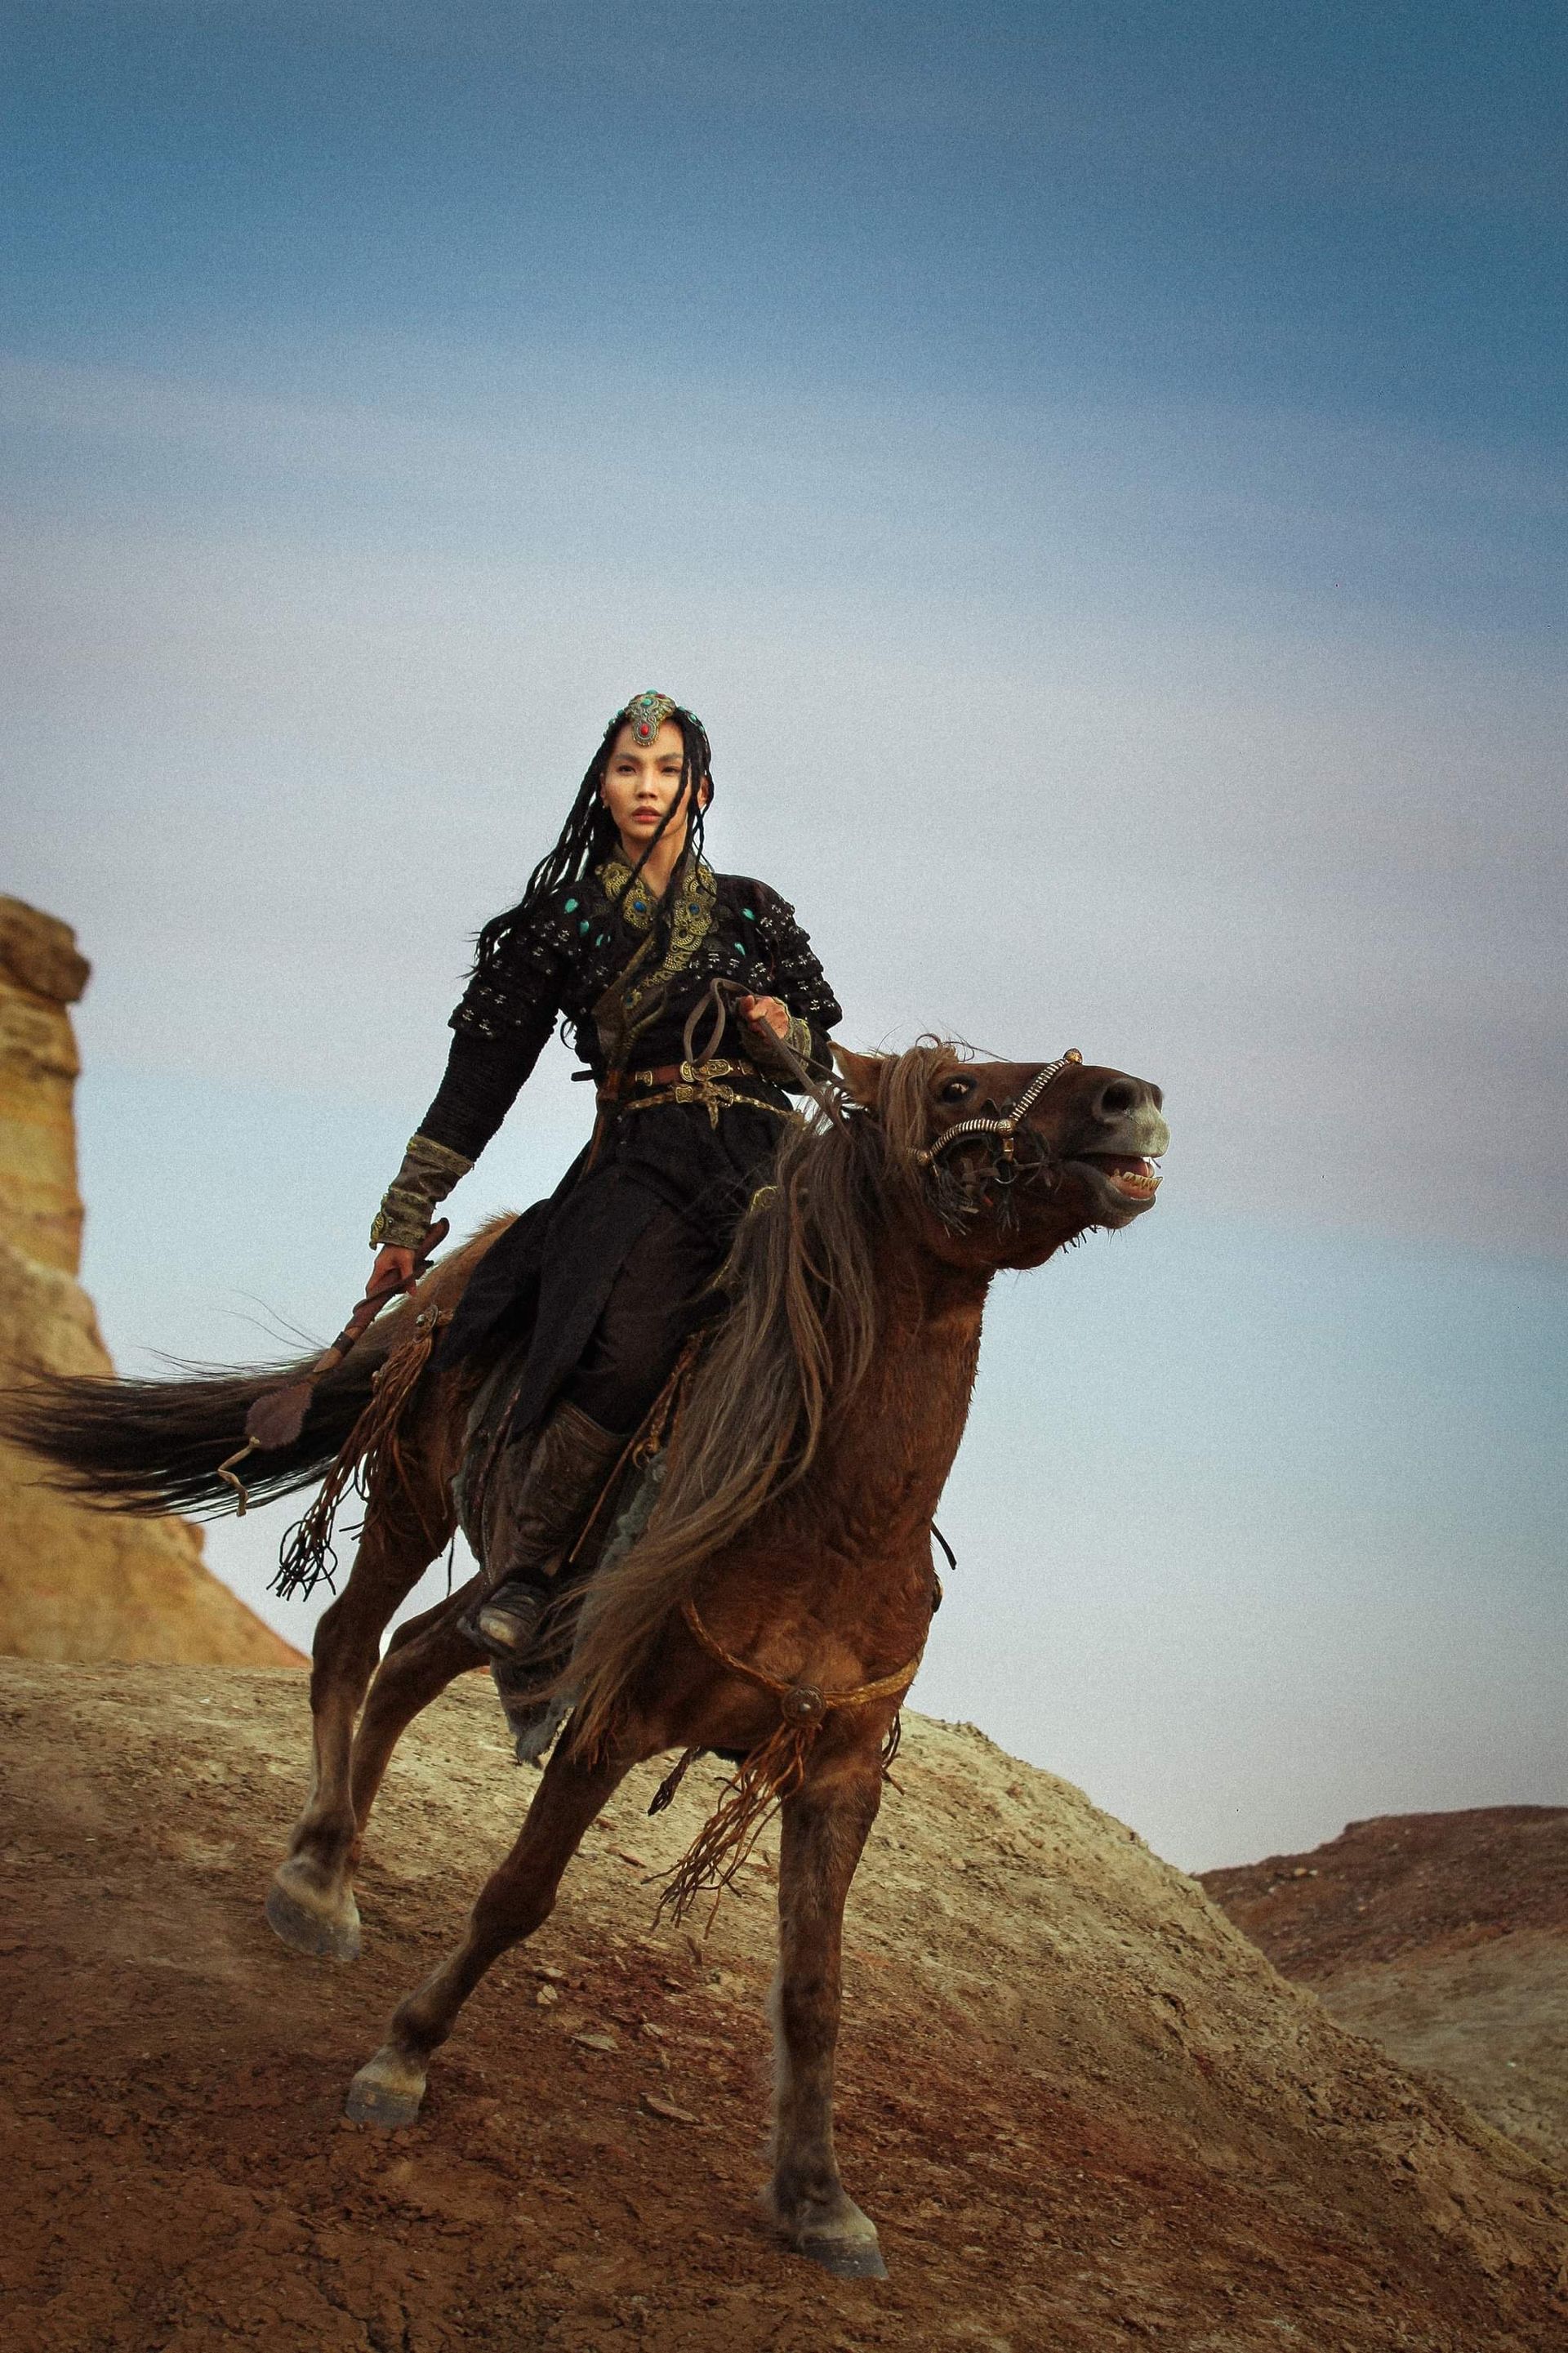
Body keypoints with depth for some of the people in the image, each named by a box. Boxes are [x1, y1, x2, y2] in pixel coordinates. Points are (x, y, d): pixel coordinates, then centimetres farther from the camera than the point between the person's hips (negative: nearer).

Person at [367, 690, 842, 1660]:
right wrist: (408, 1216, 17)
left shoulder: (753, 913, 20)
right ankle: (524, 1564, -18)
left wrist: (785, 1034, -1)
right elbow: (482, 1074, 16)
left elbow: (824, 1054, 24)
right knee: (627, 1353, -32)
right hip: (645, 1163, -2)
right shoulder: (565, 917, 15)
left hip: (767, 1161, 2)